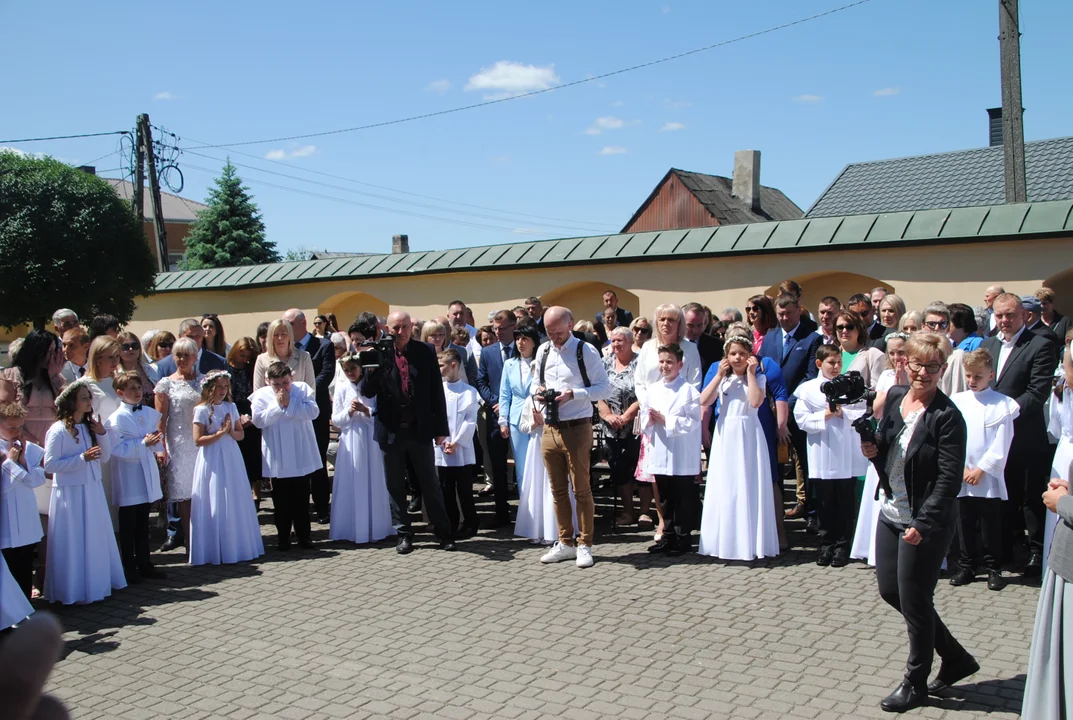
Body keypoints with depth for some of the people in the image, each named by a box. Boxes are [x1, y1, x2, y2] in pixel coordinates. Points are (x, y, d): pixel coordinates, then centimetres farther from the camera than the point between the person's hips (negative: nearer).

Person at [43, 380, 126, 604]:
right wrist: (82, 458, -21)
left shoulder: (90, 426, 8)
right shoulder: (58, 430, -13)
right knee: (73, 543, 0)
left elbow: (105, 457, 9)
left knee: (96, 539, 13)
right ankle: (73, 591, 10)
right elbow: (49, 465, -17)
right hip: (70, 493, -7)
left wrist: (102, 434, -6)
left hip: (93, 491, 7)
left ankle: (97, 584, 25)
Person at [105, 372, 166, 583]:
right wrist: (144, 443, -25)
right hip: (128, 479, -6)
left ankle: (144, 563, 24)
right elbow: (118, 449, -19)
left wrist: (158, 450, -3)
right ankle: (129, 568, 13)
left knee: (143, 524, 15)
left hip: (147, 474, 6)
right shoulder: (116, 419, -13)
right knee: (128, 526, 4)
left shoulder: (151, 413, 6)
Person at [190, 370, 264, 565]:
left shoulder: (231, 407, 9)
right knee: (216, 506, -2)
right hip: (213, 462, -5)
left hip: (232, 459, 5)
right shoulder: (202, 410, -6)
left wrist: (231, 432, -9)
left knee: (237, 504, 7)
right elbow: (198, 440, -11)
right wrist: (221, 433, -15)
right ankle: (216, 551, 6)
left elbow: (240, 434, 12)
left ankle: (237, 547, 17)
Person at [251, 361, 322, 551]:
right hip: (277, 458, 0)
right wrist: (277, 405, -17)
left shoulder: (303, 389, -3)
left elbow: (313, 411, -15)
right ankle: (283, 537, 19)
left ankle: (303, 535, 21)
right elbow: (258, 420, -13)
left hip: (301, 455, 0)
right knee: (281, 498, 9)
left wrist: (290, 404, -18)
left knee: (301, 496, 10)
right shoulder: (261, 395, -3)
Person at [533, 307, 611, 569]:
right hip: (550, 429, 6)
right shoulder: (543, 351, 9)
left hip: (577, 429, -5)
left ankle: (584, 545, 12)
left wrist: (573, 394, -21)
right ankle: (565, 543, 24)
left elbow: (604, 388, -9)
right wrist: (538, 391, -4)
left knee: (581, 490, 1)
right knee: (558, 490, 12)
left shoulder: (586, 351, -8)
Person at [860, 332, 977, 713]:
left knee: (914, 600, 4)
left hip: (926, 523, -8)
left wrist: (923, 524, -23)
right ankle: (955, 658, 34)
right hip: (892, 512, 8)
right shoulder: (895, 397, 3)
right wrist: (874, 449, -7)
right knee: (889, 589, 15)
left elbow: (950, 478, -19)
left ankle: (915, 684, 26)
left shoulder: (947, 416, -17)